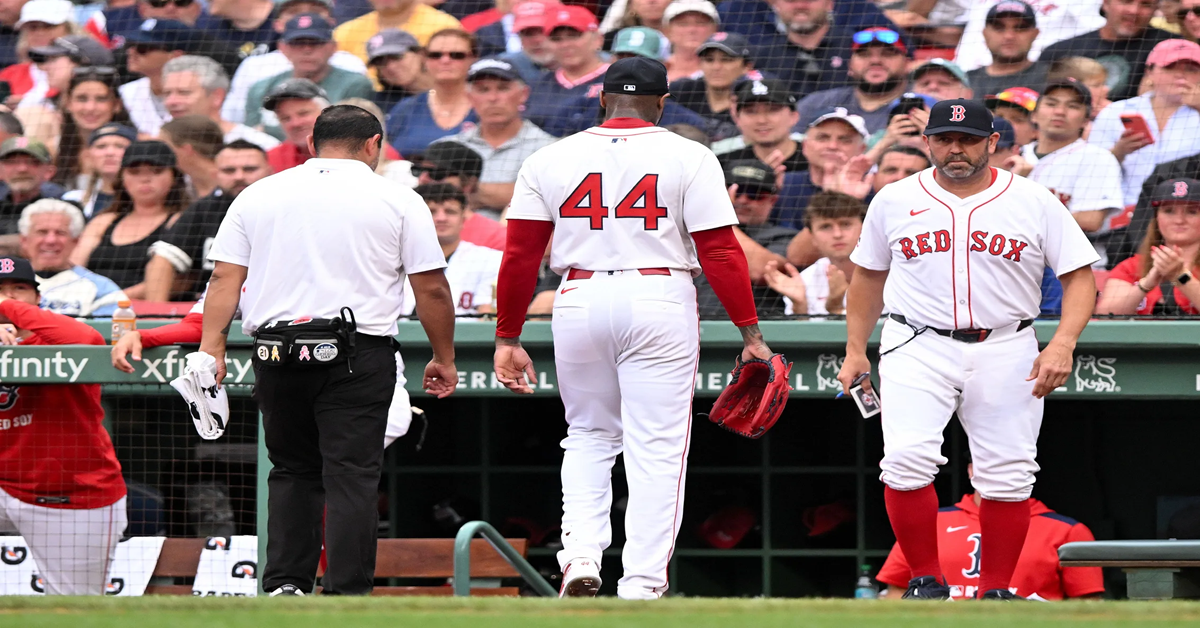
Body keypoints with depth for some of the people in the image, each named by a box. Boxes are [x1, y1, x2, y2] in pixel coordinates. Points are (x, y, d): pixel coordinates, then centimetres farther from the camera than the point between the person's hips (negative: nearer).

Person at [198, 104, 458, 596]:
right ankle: (348, 596, -9)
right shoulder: (398, 201, 4)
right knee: (351, 476, -3)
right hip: (358, 356, -3)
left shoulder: (257, 195, 12)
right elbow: (432, 288, 3)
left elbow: (225, 278, 4)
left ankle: (285, 584, 7)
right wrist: (444, 358, 12)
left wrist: (211, 347, 1)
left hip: (276, 354, 3)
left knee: (292, 471, 15)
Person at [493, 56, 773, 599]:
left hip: (580, 302, 2)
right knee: (656, 447, 2)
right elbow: (720, 252, -6)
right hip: (661, 302, -2)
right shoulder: (689, 158, -1)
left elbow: (520, 256, 4)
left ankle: (580, 555, 1)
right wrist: (750, 334, -3)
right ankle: (642, 584, -3)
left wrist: (508, 340, 9)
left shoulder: (550, 161, 6)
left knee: (589, 435, 19)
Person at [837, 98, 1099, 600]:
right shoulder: (894, 201, 6)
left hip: (1005, 353, 0)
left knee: (1008, 476, -2)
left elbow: (1080, 276, -1)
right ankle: (926, 581, -5)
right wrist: (855, 350, 15)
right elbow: (869, 274, 19)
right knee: (907, 461, -18)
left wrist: (1063, 344, -15)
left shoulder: (1035, 202, 0)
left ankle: (995, 592, 12)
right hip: (917, 349, 0)